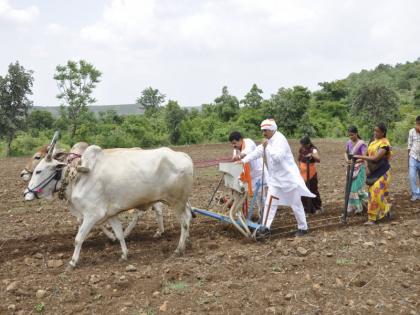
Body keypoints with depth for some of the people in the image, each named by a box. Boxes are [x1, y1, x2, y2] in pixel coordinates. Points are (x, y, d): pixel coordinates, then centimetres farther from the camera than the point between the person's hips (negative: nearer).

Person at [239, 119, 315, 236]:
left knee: (295, 204, 4)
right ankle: (266, 226, 10)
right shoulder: (267, 141, 8)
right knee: (270, 202, 4)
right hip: (275, 179, 8)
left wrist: (267, 147, -26)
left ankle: (303, 228, 18)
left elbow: (278, 157, -31)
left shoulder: (280, 140, -19)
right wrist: (243, 160, -2)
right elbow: (256, 152, 8)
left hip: (288, 177, -8)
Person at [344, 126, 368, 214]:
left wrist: (355, 161, -37)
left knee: (357, 187, -7)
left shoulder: (361, 144, -16)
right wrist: (347, 160, -7)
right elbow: (346, 153, 14)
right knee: (351, 187, 9)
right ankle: (353, 207, 20)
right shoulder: (349, 142, 3)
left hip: (359, 168, -6)